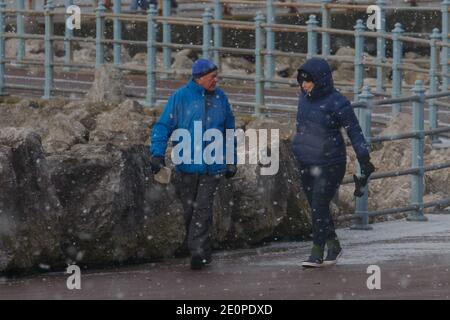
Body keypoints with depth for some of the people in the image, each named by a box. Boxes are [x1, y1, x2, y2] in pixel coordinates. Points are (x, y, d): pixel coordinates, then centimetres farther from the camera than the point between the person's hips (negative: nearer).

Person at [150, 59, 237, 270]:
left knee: (203, 209, -11)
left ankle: (198, 251, -13)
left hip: (212, 167, 1)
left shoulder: (220, 98, 6)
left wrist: (231, 161, 18)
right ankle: (202, 252, 21)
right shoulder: (181, 97, -4)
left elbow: (230, 131, 18)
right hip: (187, 167, -1)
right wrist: (158, 153, -15)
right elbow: (163, 126, -3)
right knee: (190, 209, 7)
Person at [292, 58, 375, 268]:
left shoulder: (336, 103, -14)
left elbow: (354, 132, -11)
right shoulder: (305, 98, 5)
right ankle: (333, 247, 27)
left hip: (329, 164, -7)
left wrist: (364, 159, -13)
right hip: (306, 164, 7)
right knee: (316, 208, 12)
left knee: (319, 208, -9)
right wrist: (299, 146, 28)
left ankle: (317, 253, -2)